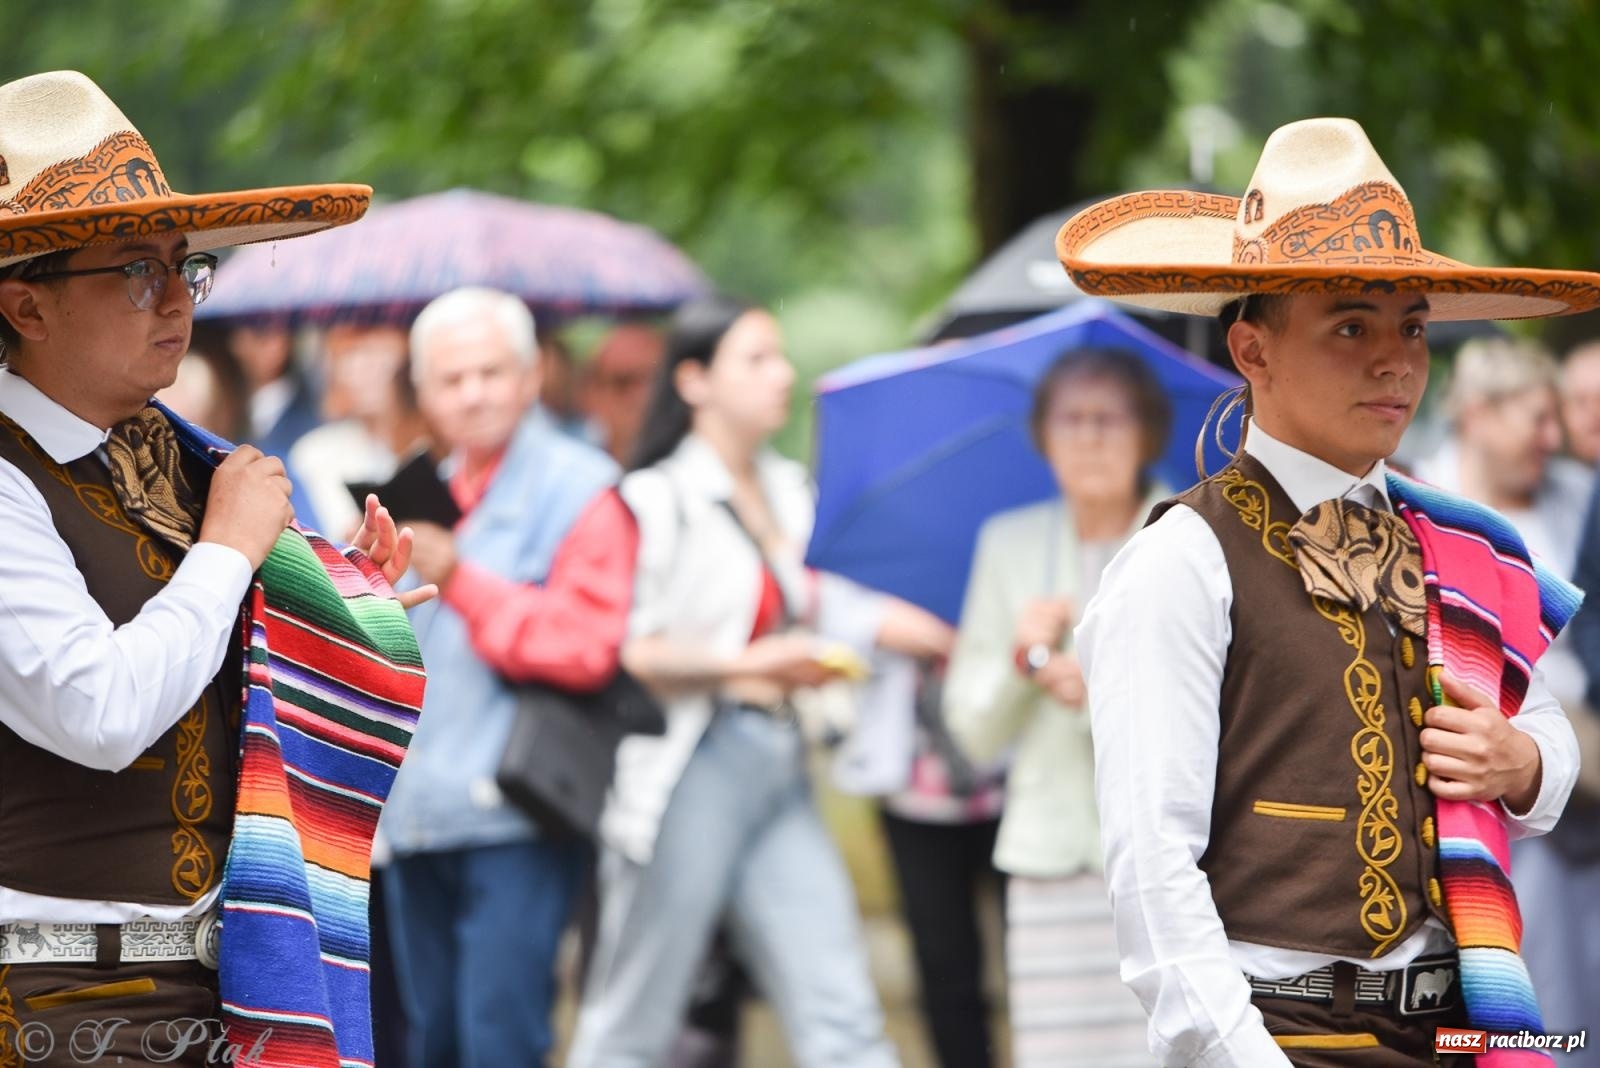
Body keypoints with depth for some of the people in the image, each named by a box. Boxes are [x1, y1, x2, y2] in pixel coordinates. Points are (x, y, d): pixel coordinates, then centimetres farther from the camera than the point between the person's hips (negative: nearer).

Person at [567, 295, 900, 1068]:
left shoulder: (789, 492, 15)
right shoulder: (657, 500, -6)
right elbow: (623, 649, -13)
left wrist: (815, 663, 9)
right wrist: (749, 664, -14)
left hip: (778, 770, 7)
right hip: (688, 769, -7)